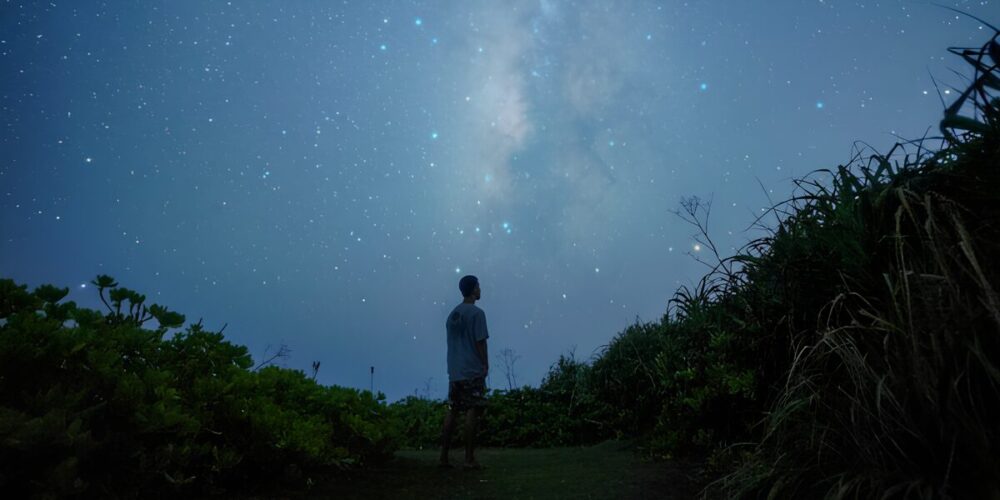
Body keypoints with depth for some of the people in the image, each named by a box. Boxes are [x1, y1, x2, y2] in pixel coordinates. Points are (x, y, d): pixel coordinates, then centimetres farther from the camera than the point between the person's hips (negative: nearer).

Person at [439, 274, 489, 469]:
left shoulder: (452, 314, 14)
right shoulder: (476, 313, -8)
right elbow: (480, 342, -12)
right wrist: (485, 365, -4)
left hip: (454, 372, 7)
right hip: (473, 371, -7)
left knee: (452, 412, 9)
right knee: (473, 412, -3)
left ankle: (444, 456, 11)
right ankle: (469, 458, 0)